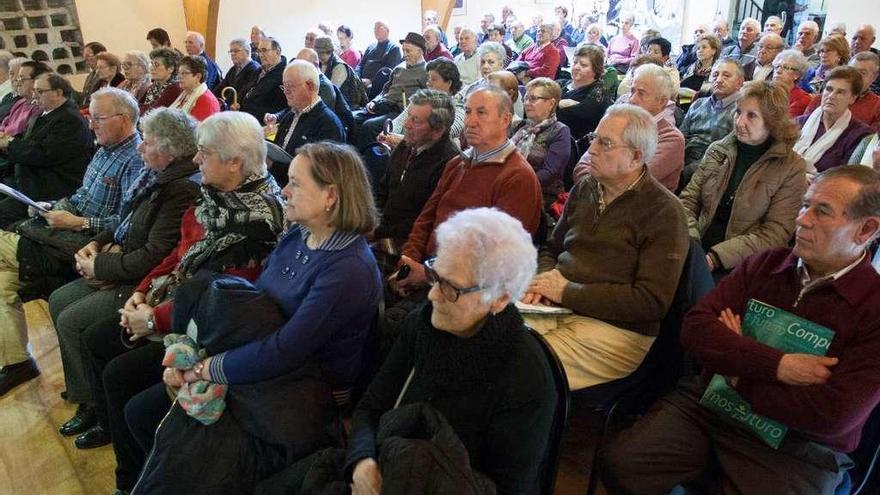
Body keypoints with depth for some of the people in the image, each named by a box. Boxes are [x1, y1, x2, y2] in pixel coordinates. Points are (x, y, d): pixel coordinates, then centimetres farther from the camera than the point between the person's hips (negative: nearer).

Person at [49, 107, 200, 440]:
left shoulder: (182, 190, -26)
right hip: (124, 271, 10)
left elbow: (151, 258, -26)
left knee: (71, 321, -10)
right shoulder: (156, 176, 4)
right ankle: (81, 385, 29)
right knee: (59, 301, 13)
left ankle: (94, 404, 10)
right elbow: (127, 226, 19)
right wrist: (97, 243, 3)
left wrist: (100, 266, -14)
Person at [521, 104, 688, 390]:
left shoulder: (664, 212, -7)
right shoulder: (584, 189, 13)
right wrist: (543, 279, -2)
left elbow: (653, 302, -14)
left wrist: (568, 292, -14)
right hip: (556, 309, 6)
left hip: (615, 330, -6)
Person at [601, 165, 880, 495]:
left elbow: (833, 416, -19)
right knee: (619, 464, -15)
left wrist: (739, 369, -9)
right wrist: (776, 365, -18)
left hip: (795, 449, -4)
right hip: (705, 406, 4)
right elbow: (695, 329, -6)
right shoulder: (764, 264, 5)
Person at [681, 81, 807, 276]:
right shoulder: (717, 150, 11)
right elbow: (688, 200, 8)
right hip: (700, 251, 4)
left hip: (740, 267, -3)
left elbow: (774, 234, -7)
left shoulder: (791, 167, -1)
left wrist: (714, 258, -18)